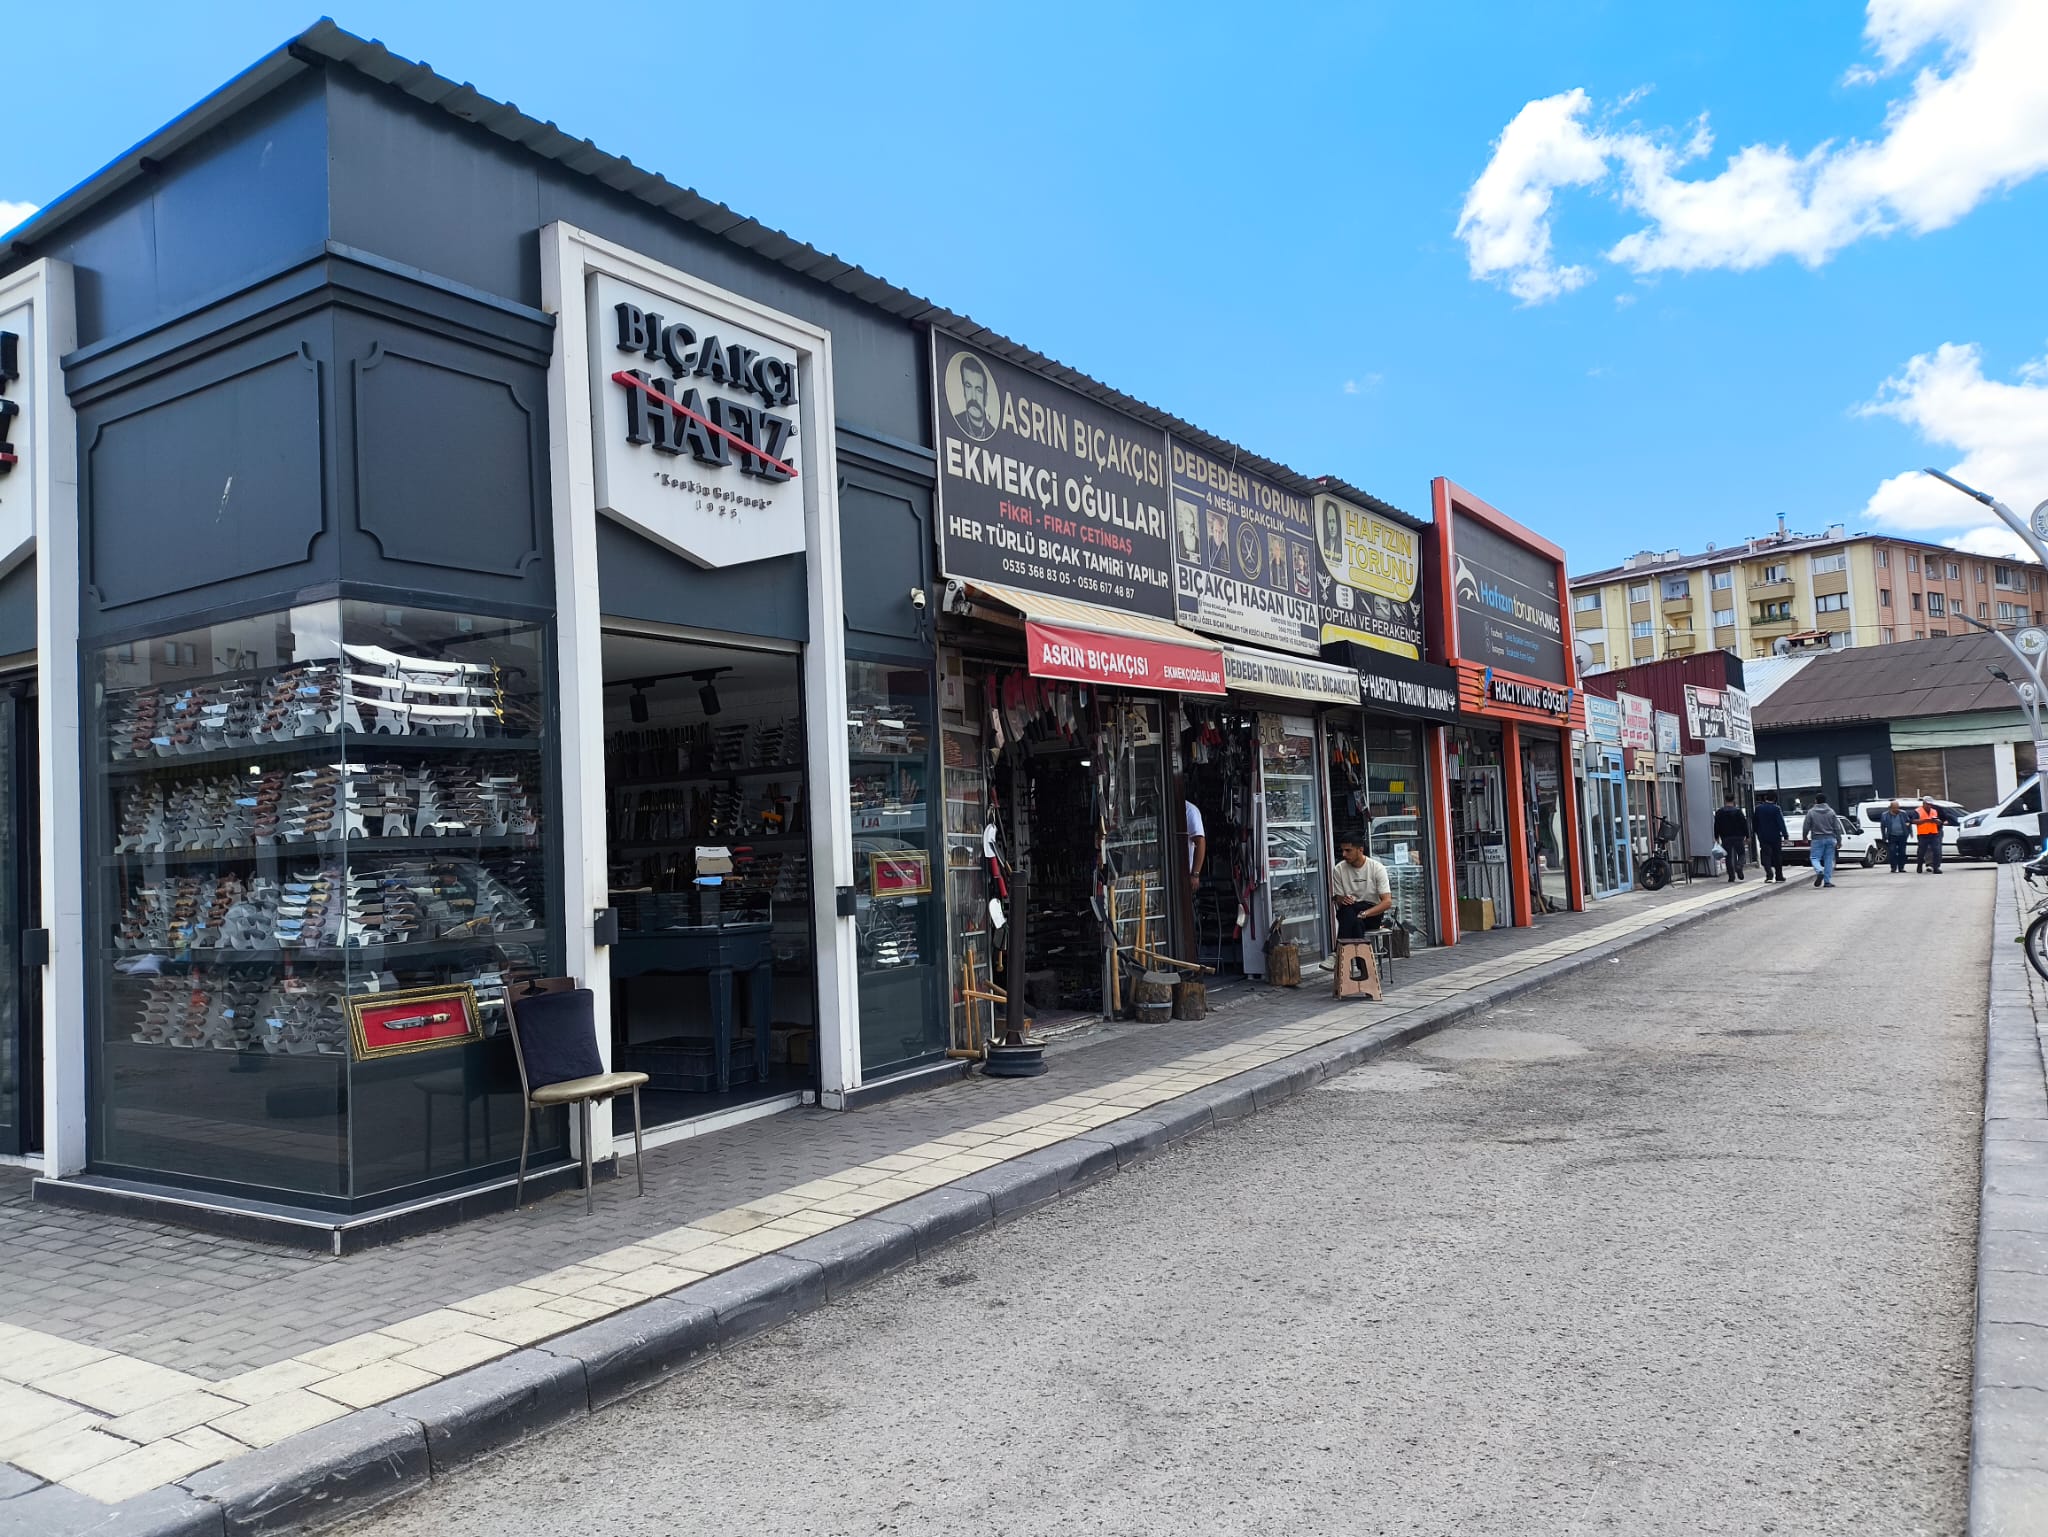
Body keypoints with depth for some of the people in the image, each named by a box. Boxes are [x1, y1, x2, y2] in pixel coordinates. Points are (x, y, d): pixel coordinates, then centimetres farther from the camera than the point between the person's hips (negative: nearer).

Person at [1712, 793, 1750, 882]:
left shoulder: (1719, 812, 1)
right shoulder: (1738, 811, -6)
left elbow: (1716, 826, 3)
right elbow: (1744, 824, -4)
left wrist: (1717, 837, 10)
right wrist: (1747, 836, 3)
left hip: (1725, 838, 2)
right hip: (1738, 837, -2)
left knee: (1729, 857, 5)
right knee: (1741, 854, 13)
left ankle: (1731, 876, 4)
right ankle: (1739, 868, -13)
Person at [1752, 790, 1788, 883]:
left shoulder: (1758, 808, 0)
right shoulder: (1776, 808, -11)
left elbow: (1754, 822, 8)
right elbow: (1781, 823, -15)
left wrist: (1758, 833, 20)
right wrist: (1785, 836, -15)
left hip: (1763, 837, 1)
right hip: (1775, 837, -1)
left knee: (1765, 855, 0)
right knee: (1777, 856, 10)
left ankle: (1769, 873, -22)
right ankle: (1779, 877, 17)